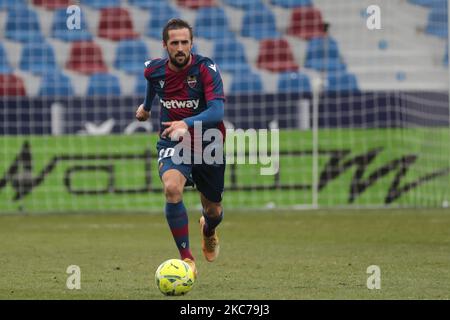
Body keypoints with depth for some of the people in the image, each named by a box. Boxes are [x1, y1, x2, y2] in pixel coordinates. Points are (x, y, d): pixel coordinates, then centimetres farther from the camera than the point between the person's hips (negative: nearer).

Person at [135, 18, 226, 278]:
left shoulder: (206, 69, -20)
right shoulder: (154, 70, -8)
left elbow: (217, 111, -33)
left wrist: (187, 123, -50)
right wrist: (147, 106, 38)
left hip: (208, 145, -1)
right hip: (172, 143, 1)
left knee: (213, 211, 14)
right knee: (172, 188, -31)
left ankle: (208, 230, 56)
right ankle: (187, 259, -21)